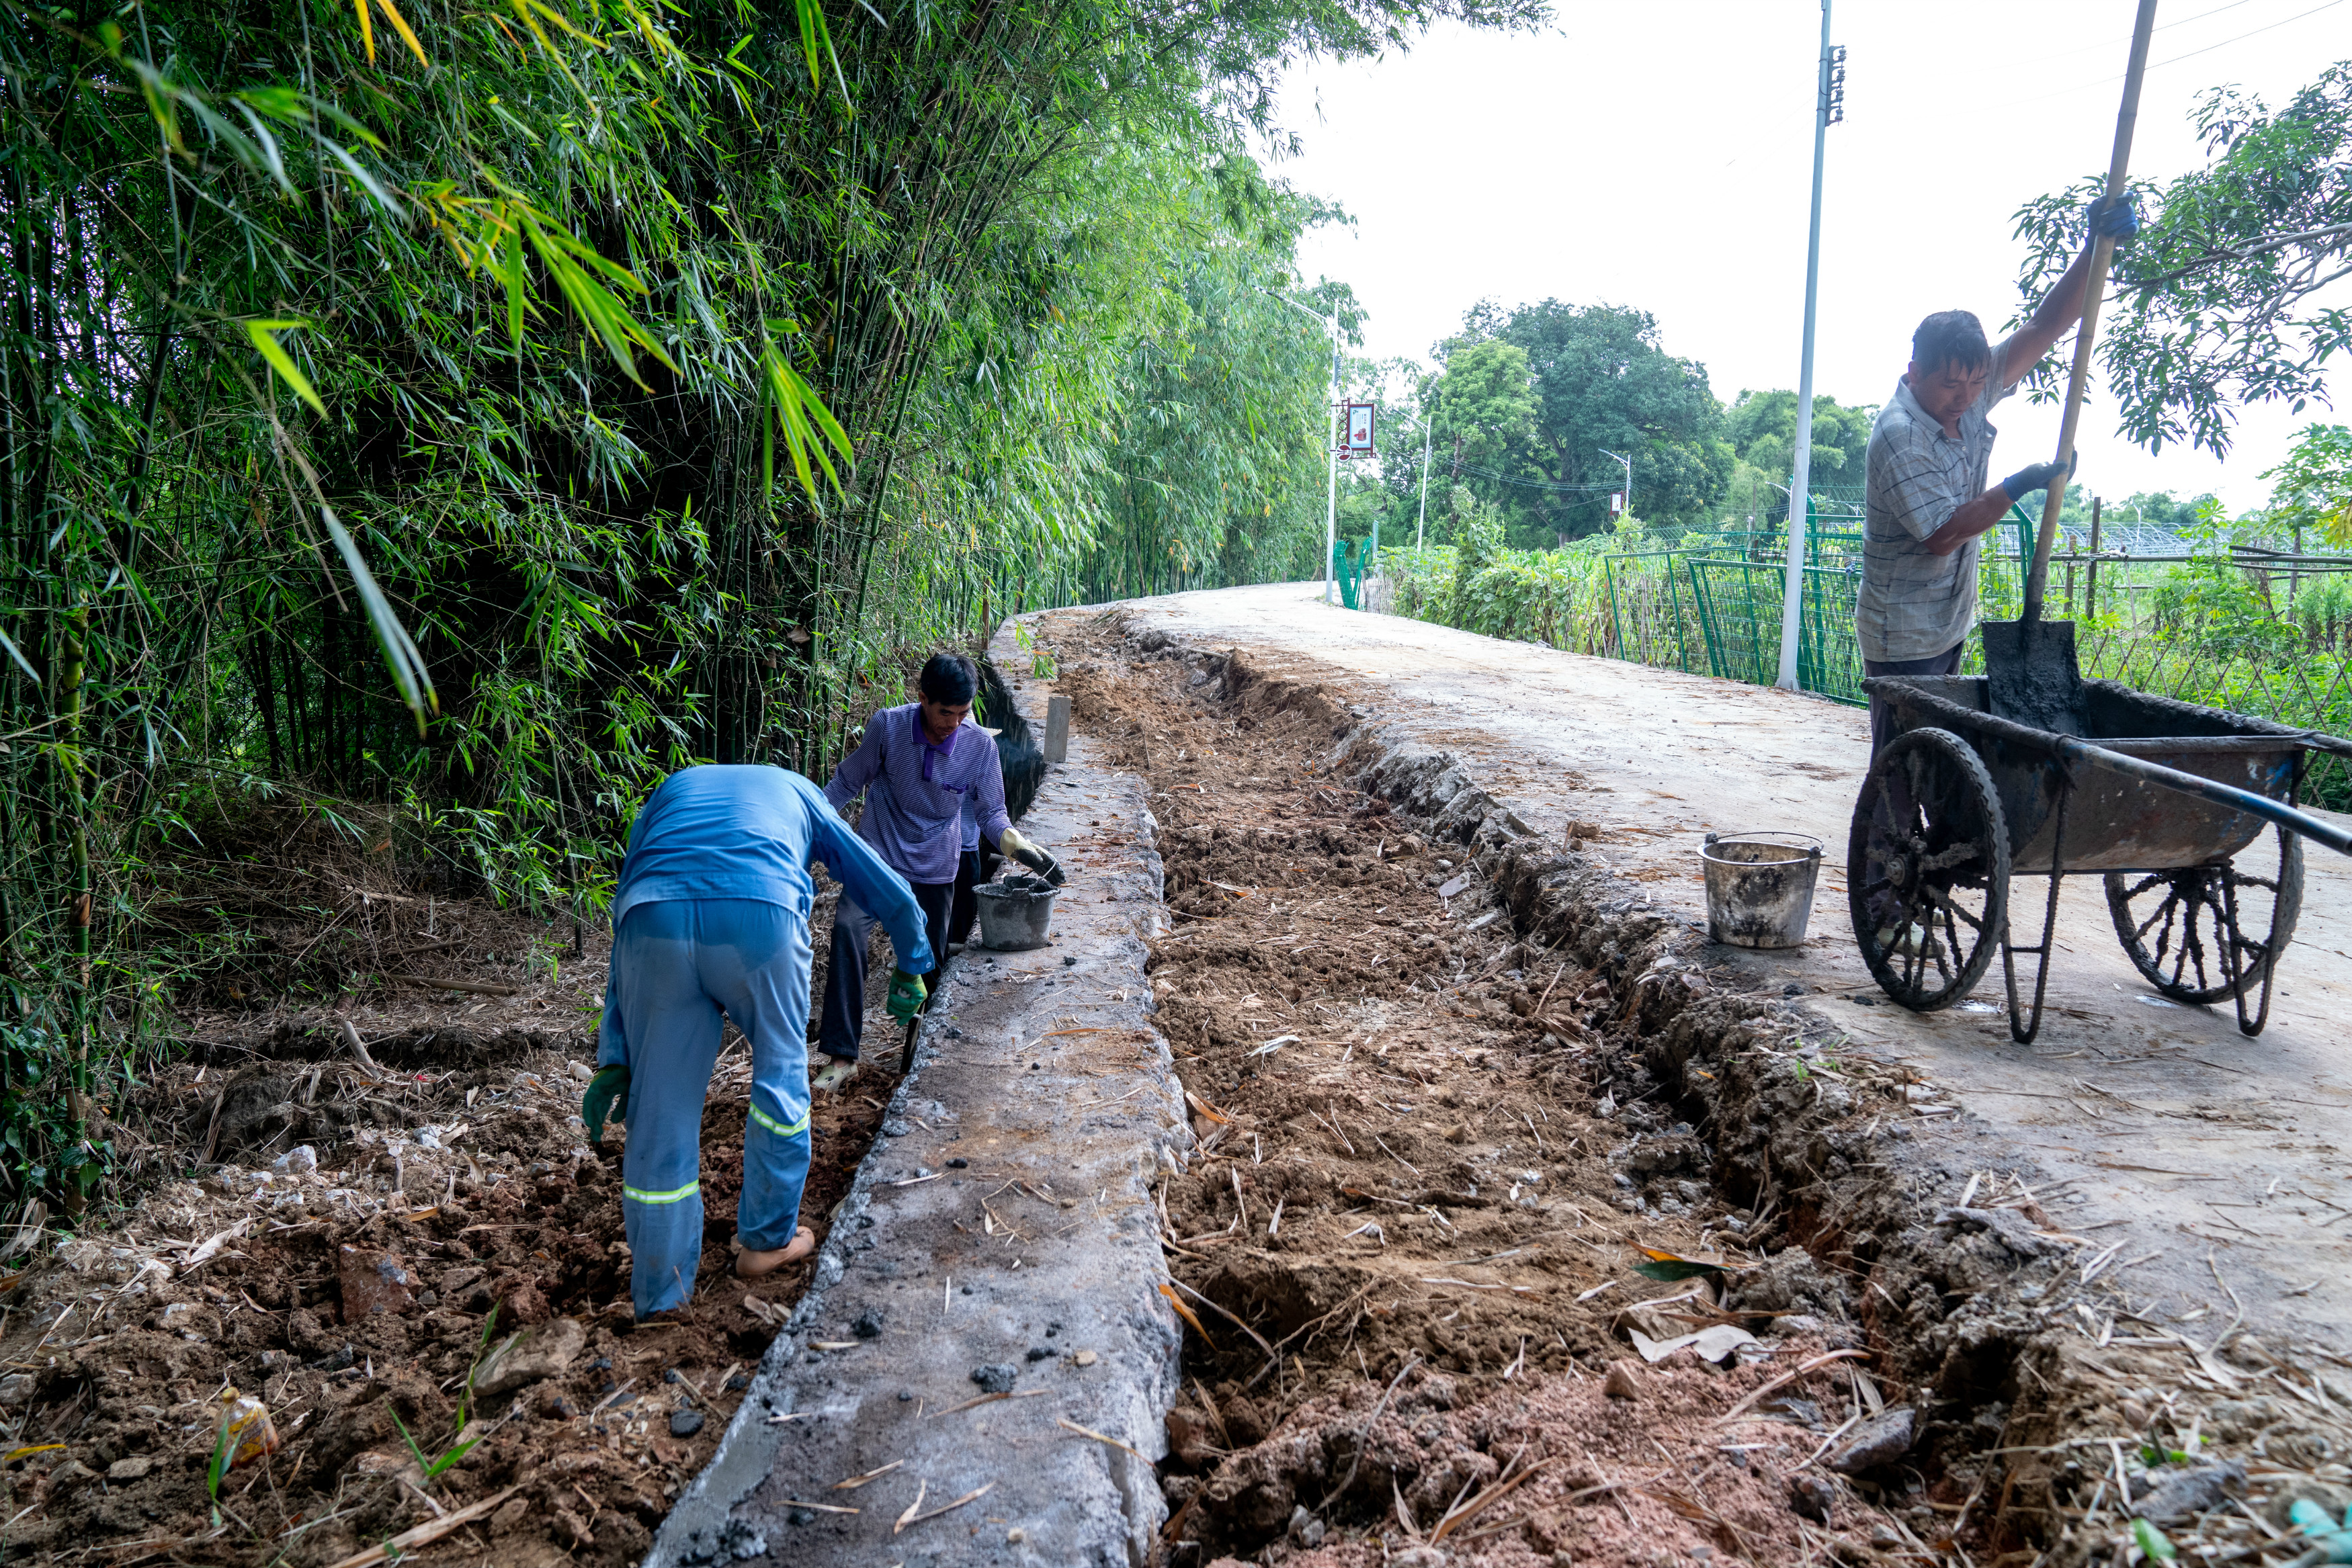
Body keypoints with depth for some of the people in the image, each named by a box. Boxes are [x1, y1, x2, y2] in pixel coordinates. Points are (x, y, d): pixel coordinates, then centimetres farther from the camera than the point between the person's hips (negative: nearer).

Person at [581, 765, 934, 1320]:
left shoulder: (672, 790, 39)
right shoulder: (800, 794, 37)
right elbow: (890, 891, 39)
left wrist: (613, 1059, 29)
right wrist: (912, 969, 56)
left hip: (656, 918, 2)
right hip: (760, 914, -2)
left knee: (661, 1106, 13)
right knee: (780, 1073, 23)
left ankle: (660, 1298, 23)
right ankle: (768, 1239, 35)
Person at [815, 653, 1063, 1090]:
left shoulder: (980, 746, -13)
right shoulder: (887, 726, -15)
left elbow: (991, 813, -1)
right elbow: (848, 782, 2)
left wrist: (1023, 850, -16)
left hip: (934, 867, 2)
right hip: (879, 853, -2)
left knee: (927, 967, 5)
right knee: (848, 927, -26)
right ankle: (840, 1056, -24)